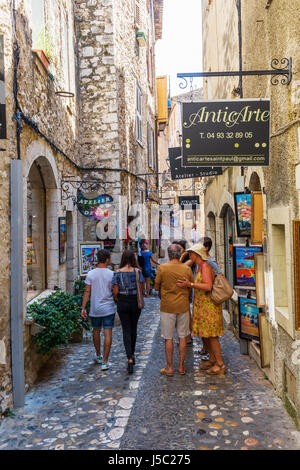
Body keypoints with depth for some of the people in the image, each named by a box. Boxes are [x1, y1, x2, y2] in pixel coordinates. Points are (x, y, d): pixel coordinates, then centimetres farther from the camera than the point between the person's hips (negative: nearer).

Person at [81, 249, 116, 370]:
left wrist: (83, 307, -1)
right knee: (108, 334, 2)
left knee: (96, 332, 20)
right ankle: (105, 361, 2)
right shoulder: (111, 274, -8)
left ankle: (98, 356, 36)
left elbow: (87, 292, -5)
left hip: (95, 309, 2)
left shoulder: (90, 274, -4)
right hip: (109, 309, -2)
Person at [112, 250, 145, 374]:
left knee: (126, 330, 4)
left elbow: (115, 291, -8)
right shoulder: (138, 271, -7)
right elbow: (142, 289, -5)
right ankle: (132, 355, 33)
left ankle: (130, 358, -8)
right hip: (135, 303, 1)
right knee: (134, 329, 18)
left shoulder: (117, 272, -8)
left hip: (122, 303, -1)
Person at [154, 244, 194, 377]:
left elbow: (156, 287, -2)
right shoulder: (187, 269, -3)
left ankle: (169, 368, 15)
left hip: (167, 307, -2)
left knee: (168, 338, 7)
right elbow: (190, 289, 6)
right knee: (182, 337, 12)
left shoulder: (162, 268, -10)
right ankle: (181, 366, 19)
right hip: (183, 306, 2)